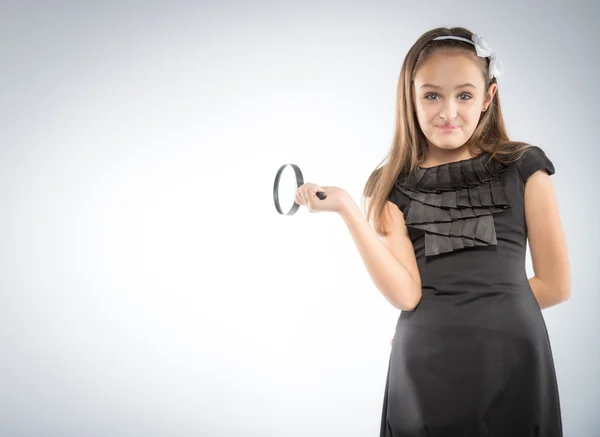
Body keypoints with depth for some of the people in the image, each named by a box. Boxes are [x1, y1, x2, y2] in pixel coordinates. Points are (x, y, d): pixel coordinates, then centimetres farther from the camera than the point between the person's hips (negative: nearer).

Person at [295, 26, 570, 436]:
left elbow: (556, 284, 3)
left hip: (513, 362, 0)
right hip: (423, 371, 1)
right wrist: (347, 210, -15)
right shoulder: (392, 187, 5)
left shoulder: (523, 168, 1)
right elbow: (406, 295, -8)